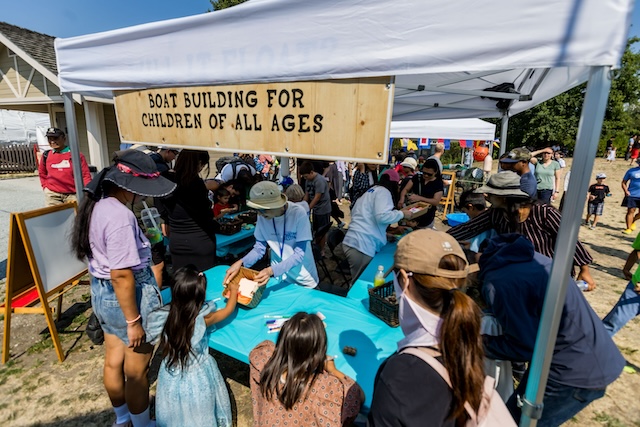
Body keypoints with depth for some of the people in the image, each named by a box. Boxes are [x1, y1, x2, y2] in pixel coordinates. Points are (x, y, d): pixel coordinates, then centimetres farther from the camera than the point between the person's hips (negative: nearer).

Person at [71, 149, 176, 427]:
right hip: (128, 295, -10)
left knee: (113, 360, 26)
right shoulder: (120, 216, -29)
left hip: (101, 291, 10)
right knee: (136, 370, 12)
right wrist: (133, 321, -21)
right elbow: (122, 275, -28)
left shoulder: (96, 205, 2)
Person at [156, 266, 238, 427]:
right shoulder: (203, 318, -26)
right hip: (197, 376, -3)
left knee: (176, 411, 28)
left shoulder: (169, 315, -17)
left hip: (172, 375, 4)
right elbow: (228, 310, -7)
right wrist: (234, 291, 10)